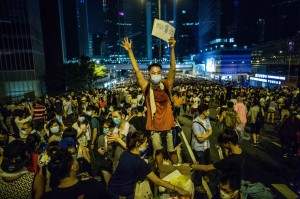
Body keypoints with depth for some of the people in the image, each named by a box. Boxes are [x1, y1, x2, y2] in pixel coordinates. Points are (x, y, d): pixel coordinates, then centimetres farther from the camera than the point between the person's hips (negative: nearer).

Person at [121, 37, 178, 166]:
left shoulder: (166, 86, -6)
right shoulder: (146, 88, -7)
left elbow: (173, 69, -16)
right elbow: (137, 70, -9)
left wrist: (172, 49, -26)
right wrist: (129, 51, -11)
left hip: (168, 124, 0)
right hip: (154, 126, 0)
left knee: (172, 149, 17)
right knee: (158, 150, 17)